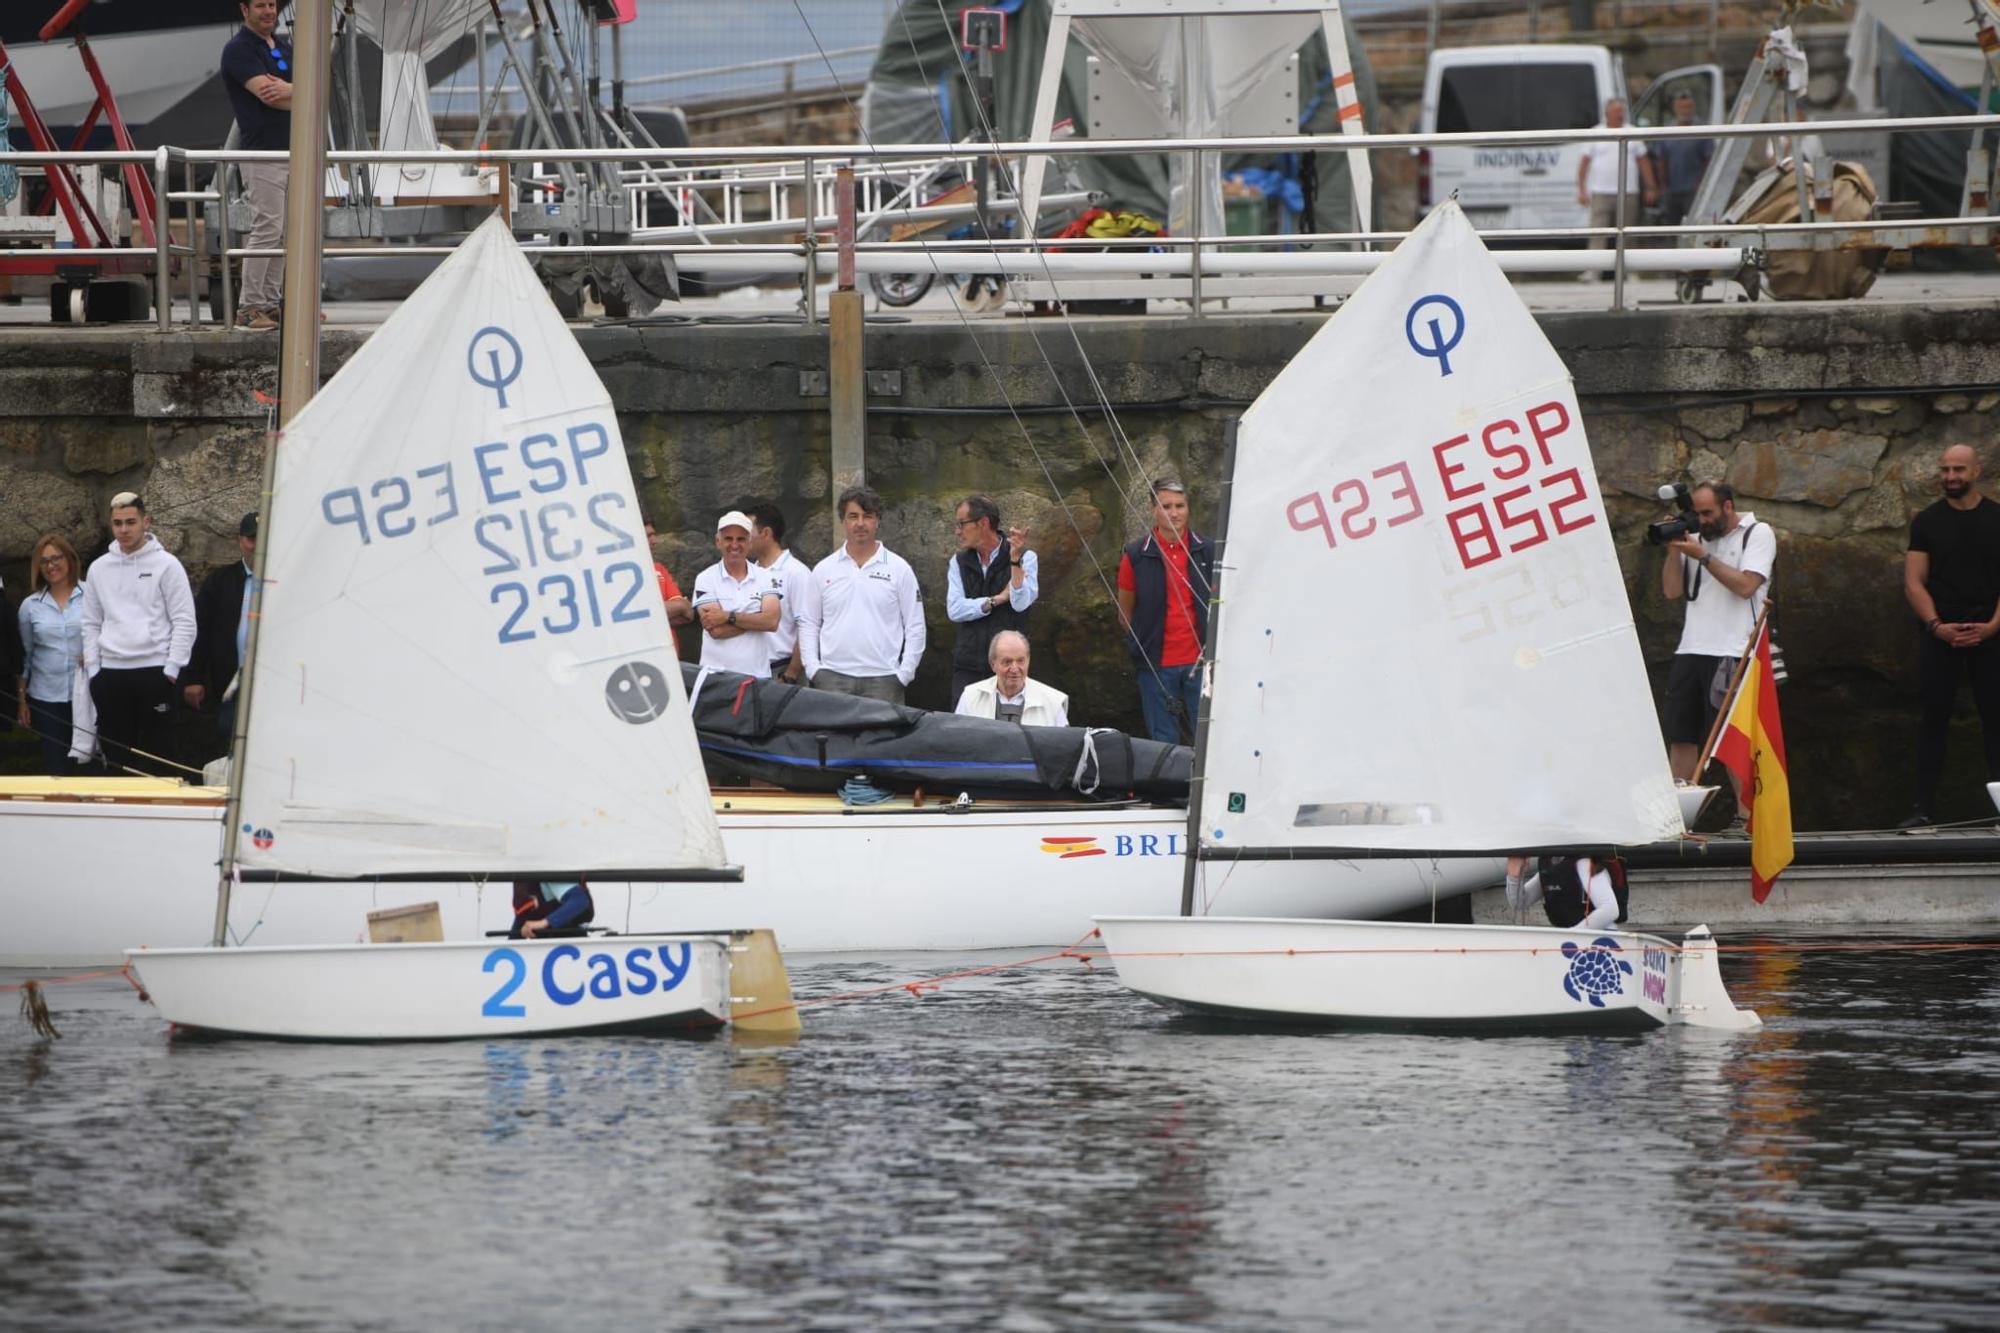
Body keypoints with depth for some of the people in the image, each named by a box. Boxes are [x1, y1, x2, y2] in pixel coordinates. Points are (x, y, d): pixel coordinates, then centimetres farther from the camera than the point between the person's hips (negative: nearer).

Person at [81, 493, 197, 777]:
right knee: (116, 757, 6)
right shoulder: (99, 568, 11)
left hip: (154, 673, -4)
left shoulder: (166, 565, -2)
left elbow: (185, 622, -5)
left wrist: (171, 670, -10)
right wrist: (94, 669, 5)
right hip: (110, 674, 4)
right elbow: (91, 624, 14)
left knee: (153, 758, -3)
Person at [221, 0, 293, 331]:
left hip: (291, 151, 8)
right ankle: (249, 308, -8)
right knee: (266, 230, -11)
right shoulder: (239, 49, -8)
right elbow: (266, 94, -18)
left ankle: (271, 302, 12)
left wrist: (286, 90, -15)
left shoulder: (284, 48, 17)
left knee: (283, 233, 8)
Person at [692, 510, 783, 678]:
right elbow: (715, 630, -9)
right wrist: (757, 619, -5)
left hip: (758, 674, 2)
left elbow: (772, 621, -6)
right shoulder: (706, 579, 2)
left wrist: (728, 617, -12)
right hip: (717, 674, -2)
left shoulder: (765, 577, 8)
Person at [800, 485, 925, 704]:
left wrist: (904, 675, -3)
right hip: (833, 678, 1)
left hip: (882, 679, -1)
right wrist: (813, 669, 2)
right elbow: (808, 624, 13)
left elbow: (915, 628, 5)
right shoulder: (824, 570, 11)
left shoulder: (899, 569, 5)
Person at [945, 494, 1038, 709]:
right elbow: (954, 610, -2)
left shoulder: (1024, 558, -1)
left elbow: (1021, 603, -15)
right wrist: (997, 600, -9)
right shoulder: (959, 562, 11)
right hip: (968, 664, 3)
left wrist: (1015, 560, -21)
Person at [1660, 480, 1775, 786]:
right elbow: (1672, 591, 14)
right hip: (1690, 651, 6)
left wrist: (1703, 557, -10)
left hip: (1731, 655, -6)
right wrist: (1673, 550, 3)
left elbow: (1746, 585, -11)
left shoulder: (1758, 534, 2)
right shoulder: (1699, 539, 20)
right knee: (1680, 739, 2)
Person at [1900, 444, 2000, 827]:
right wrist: (1936, 626, -12)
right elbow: (1913, 583, 2)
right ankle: (1923, 807, -1)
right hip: (1939, 634, 0)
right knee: (1934, 719, -2)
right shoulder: (1927, 522, 7)